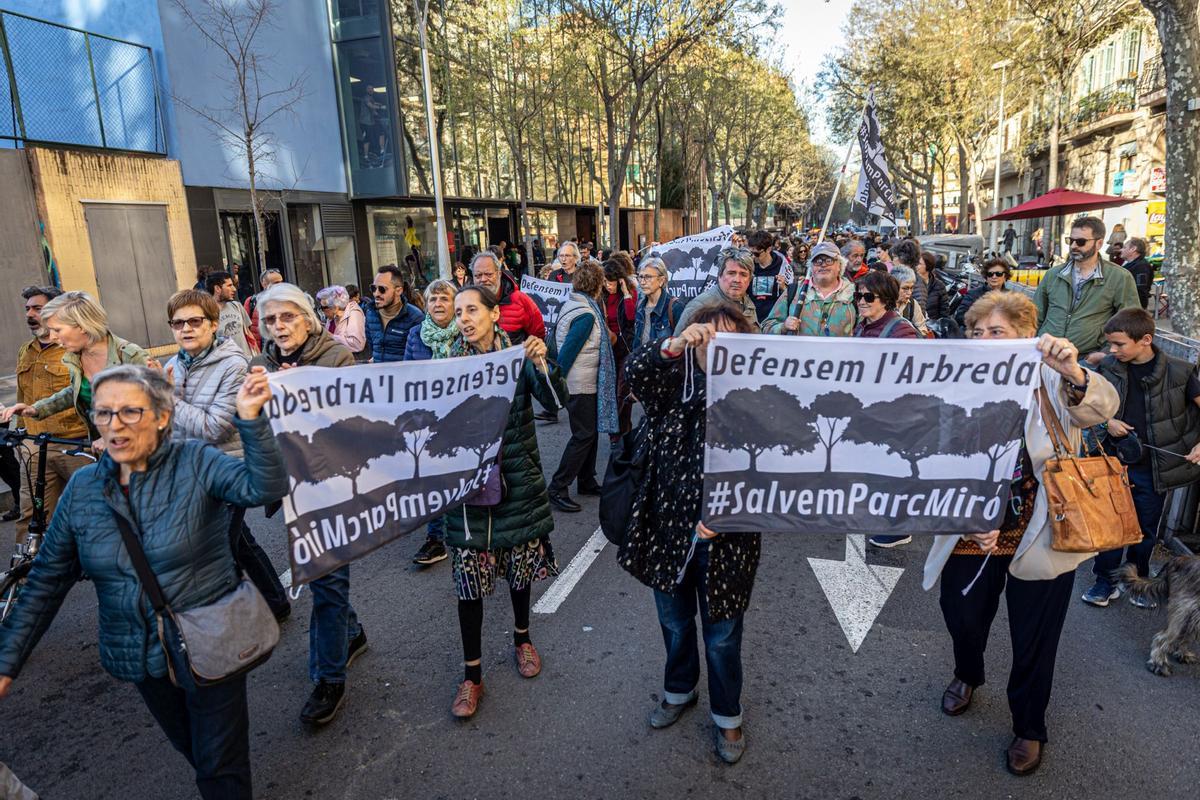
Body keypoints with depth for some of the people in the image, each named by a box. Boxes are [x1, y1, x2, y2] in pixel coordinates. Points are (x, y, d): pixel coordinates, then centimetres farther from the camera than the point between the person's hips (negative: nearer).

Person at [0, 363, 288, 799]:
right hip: (139, 656, 5)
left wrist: (250, 419, -46)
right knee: (191, 748, 25)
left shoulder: (196, 464, -15)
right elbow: (47, 580, 3)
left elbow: (265, 487, -33)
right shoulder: (83, 487, -3)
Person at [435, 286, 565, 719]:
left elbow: (555, 400, -15)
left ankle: (522, 638, 44)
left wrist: (542, 363, -30)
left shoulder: (519, 354, -4)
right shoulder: (449, 360, -1)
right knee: (469, 578, 3)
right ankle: (472, 674, 20)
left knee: (521, 565, 16)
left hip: (516, 477, 0)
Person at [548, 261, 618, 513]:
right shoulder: (587, 315, -20)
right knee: (583, 435, -4)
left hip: (584, 383, 10)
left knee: (590, 432, 16)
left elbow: (559, 339, 15)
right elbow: (567, 350, -22)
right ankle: (557, 489, 0)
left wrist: (560, 376, 16)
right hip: (581, 385, -10)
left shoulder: (573, 305, 9)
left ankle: (587, 482, 27)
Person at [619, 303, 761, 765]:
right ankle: (678, 691, 50)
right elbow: (634, 369, -22)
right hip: (667, 529, 3)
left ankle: (727, 716, 40)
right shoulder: (674, 386, -4)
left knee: (722, 635, 14)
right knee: (674, 622, 23)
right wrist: (673, 344, -39)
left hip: (724, 540, -2)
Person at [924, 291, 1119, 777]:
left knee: (1034, 643, 14)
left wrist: (1072, 372, -53)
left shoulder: (1052, 383, -11)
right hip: (971, 537, 3)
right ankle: (967, 676, 55)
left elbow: (1100, 408, -33)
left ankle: (1028, 729, 40)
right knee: (962, 619, 21)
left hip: (1039, 541, -2)